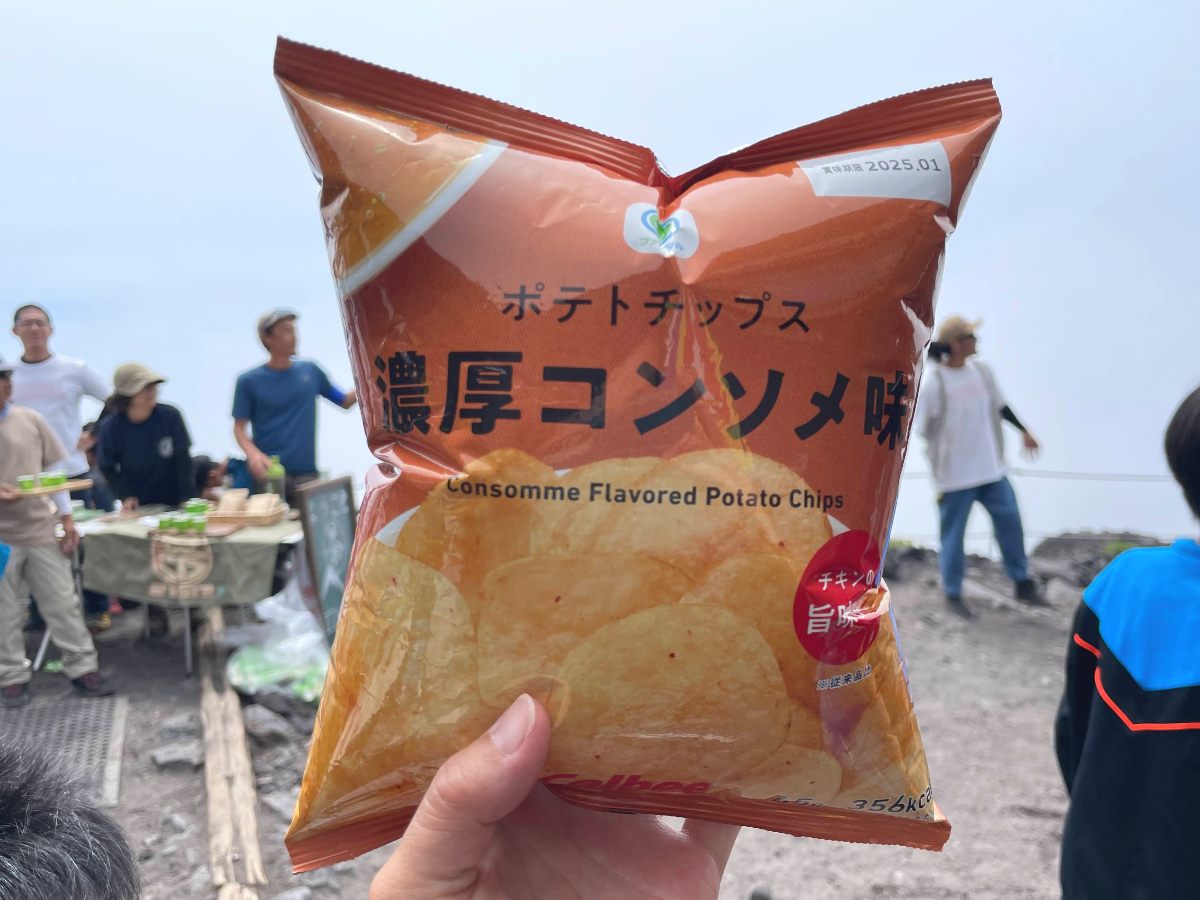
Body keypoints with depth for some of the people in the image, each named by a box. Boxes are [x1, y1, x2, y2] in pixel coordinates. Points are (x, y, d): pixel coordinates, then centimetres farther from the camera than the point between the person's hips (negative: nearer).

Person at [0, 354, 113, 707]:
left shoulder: (30, 420, 2)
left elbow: (55, 471, 7)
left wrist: (66, 517, 3)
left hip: (40, 531, 2)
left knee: (62, 602, 7)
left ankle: (82, 666, 17)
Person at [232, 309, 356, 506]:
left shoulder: (310, 371, 8)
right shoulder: (249, 381, -1)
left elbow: (345, 402, 14)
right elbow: (239, 427, 0)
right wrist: (252, 453, -20)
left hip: (307, 474, 3)